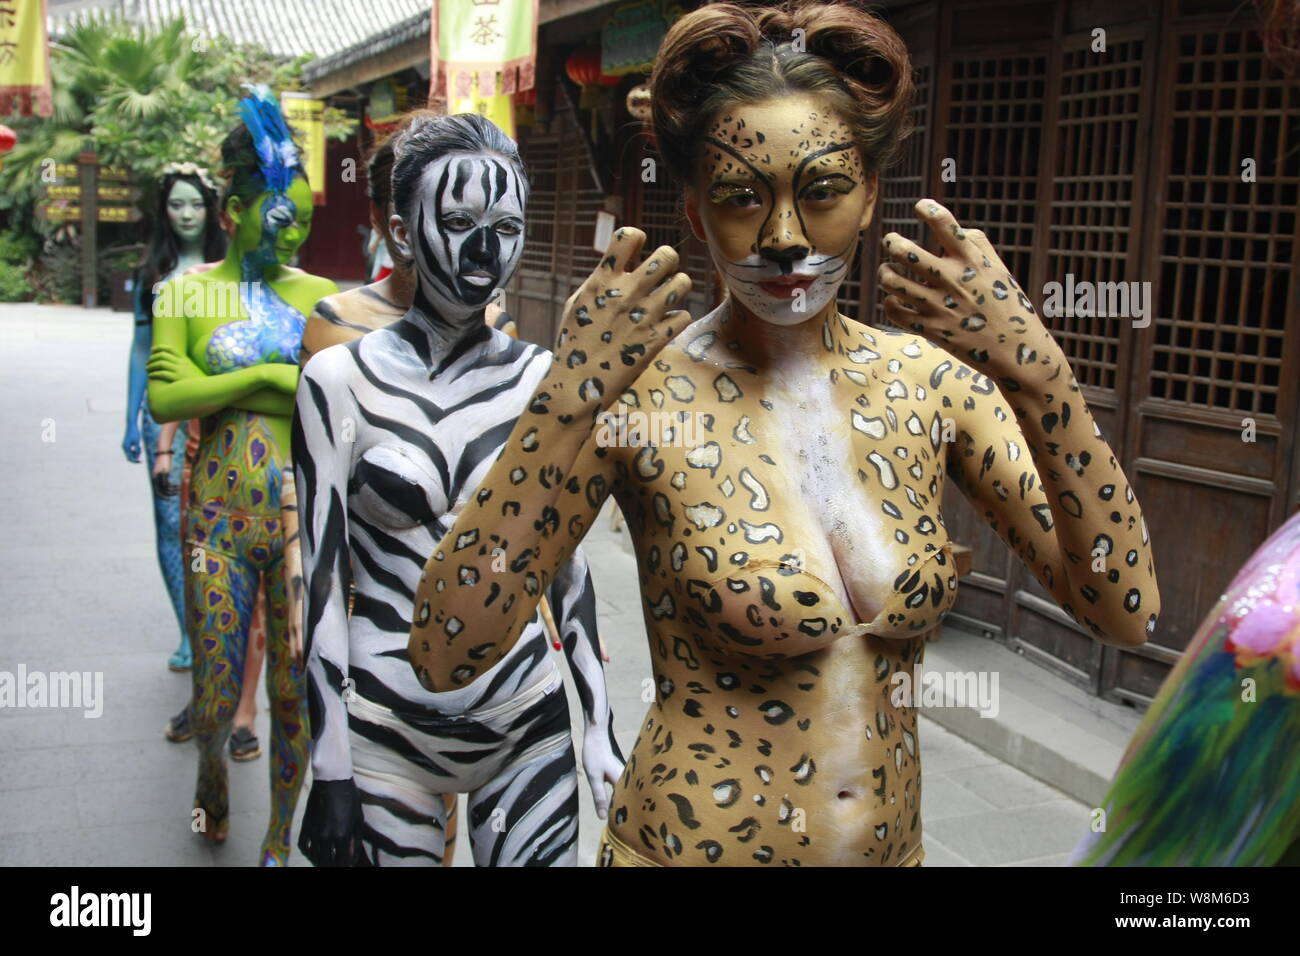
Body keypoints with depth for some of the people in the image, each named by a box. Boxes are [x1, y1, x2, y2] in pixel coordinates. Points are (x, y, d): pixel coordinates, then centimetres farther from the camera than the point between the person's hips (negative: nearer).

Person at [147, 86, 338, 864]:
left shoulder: (321, 296, 6)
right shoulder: (187, 294, 2)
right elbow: (164, 396, -9)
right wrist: (264, 376, -15)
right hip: (219, 512, -1)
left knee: (296, 690, 6)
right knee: (217, 695, 4)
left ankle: (281, 837, 28)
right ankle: (213, 766, 41)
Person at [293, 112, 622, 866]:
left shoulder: (543, 381, 0)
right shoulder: (340, 379, -6)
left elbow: (568, 565, 6)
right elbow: (321, 580, -7)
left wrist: (601, 734, 6)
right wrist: (330, 771, -8)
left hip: (530, 727, 2)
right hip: (386, 736, -2)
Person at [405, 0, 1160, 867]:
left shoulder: (931, 380, -7)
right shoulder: (639, 396, -17)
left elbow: (1126, 612, -13)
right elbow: (445, 655, -24)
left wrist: (1038, 372, -25)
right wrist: (567, 400, -33)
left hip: (897, 843, 4)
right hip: (691, 842, -3)